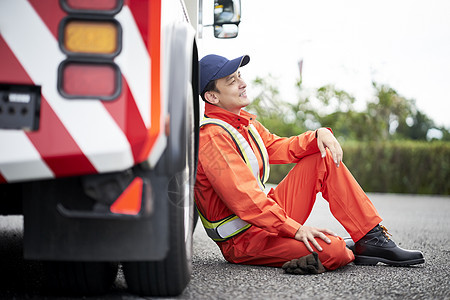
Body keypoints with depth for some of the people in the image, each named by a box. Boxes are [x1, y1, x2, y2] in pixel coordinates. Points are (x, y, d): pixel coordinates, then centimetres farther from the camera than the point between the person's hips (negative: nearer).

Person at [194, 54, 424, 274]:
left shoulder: (242, 120, 12)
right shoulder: (212, 138, -21)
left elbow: (279, 147, 15)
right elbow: (244, 198, -28)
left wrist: (319, 136, -5)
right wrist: (294, 229, -31)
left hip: (268, 216, 10)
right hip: (242, 239, -10)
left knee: (323, 158, 5)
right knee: (333, 251, -30)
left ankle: (372, 240, 4)